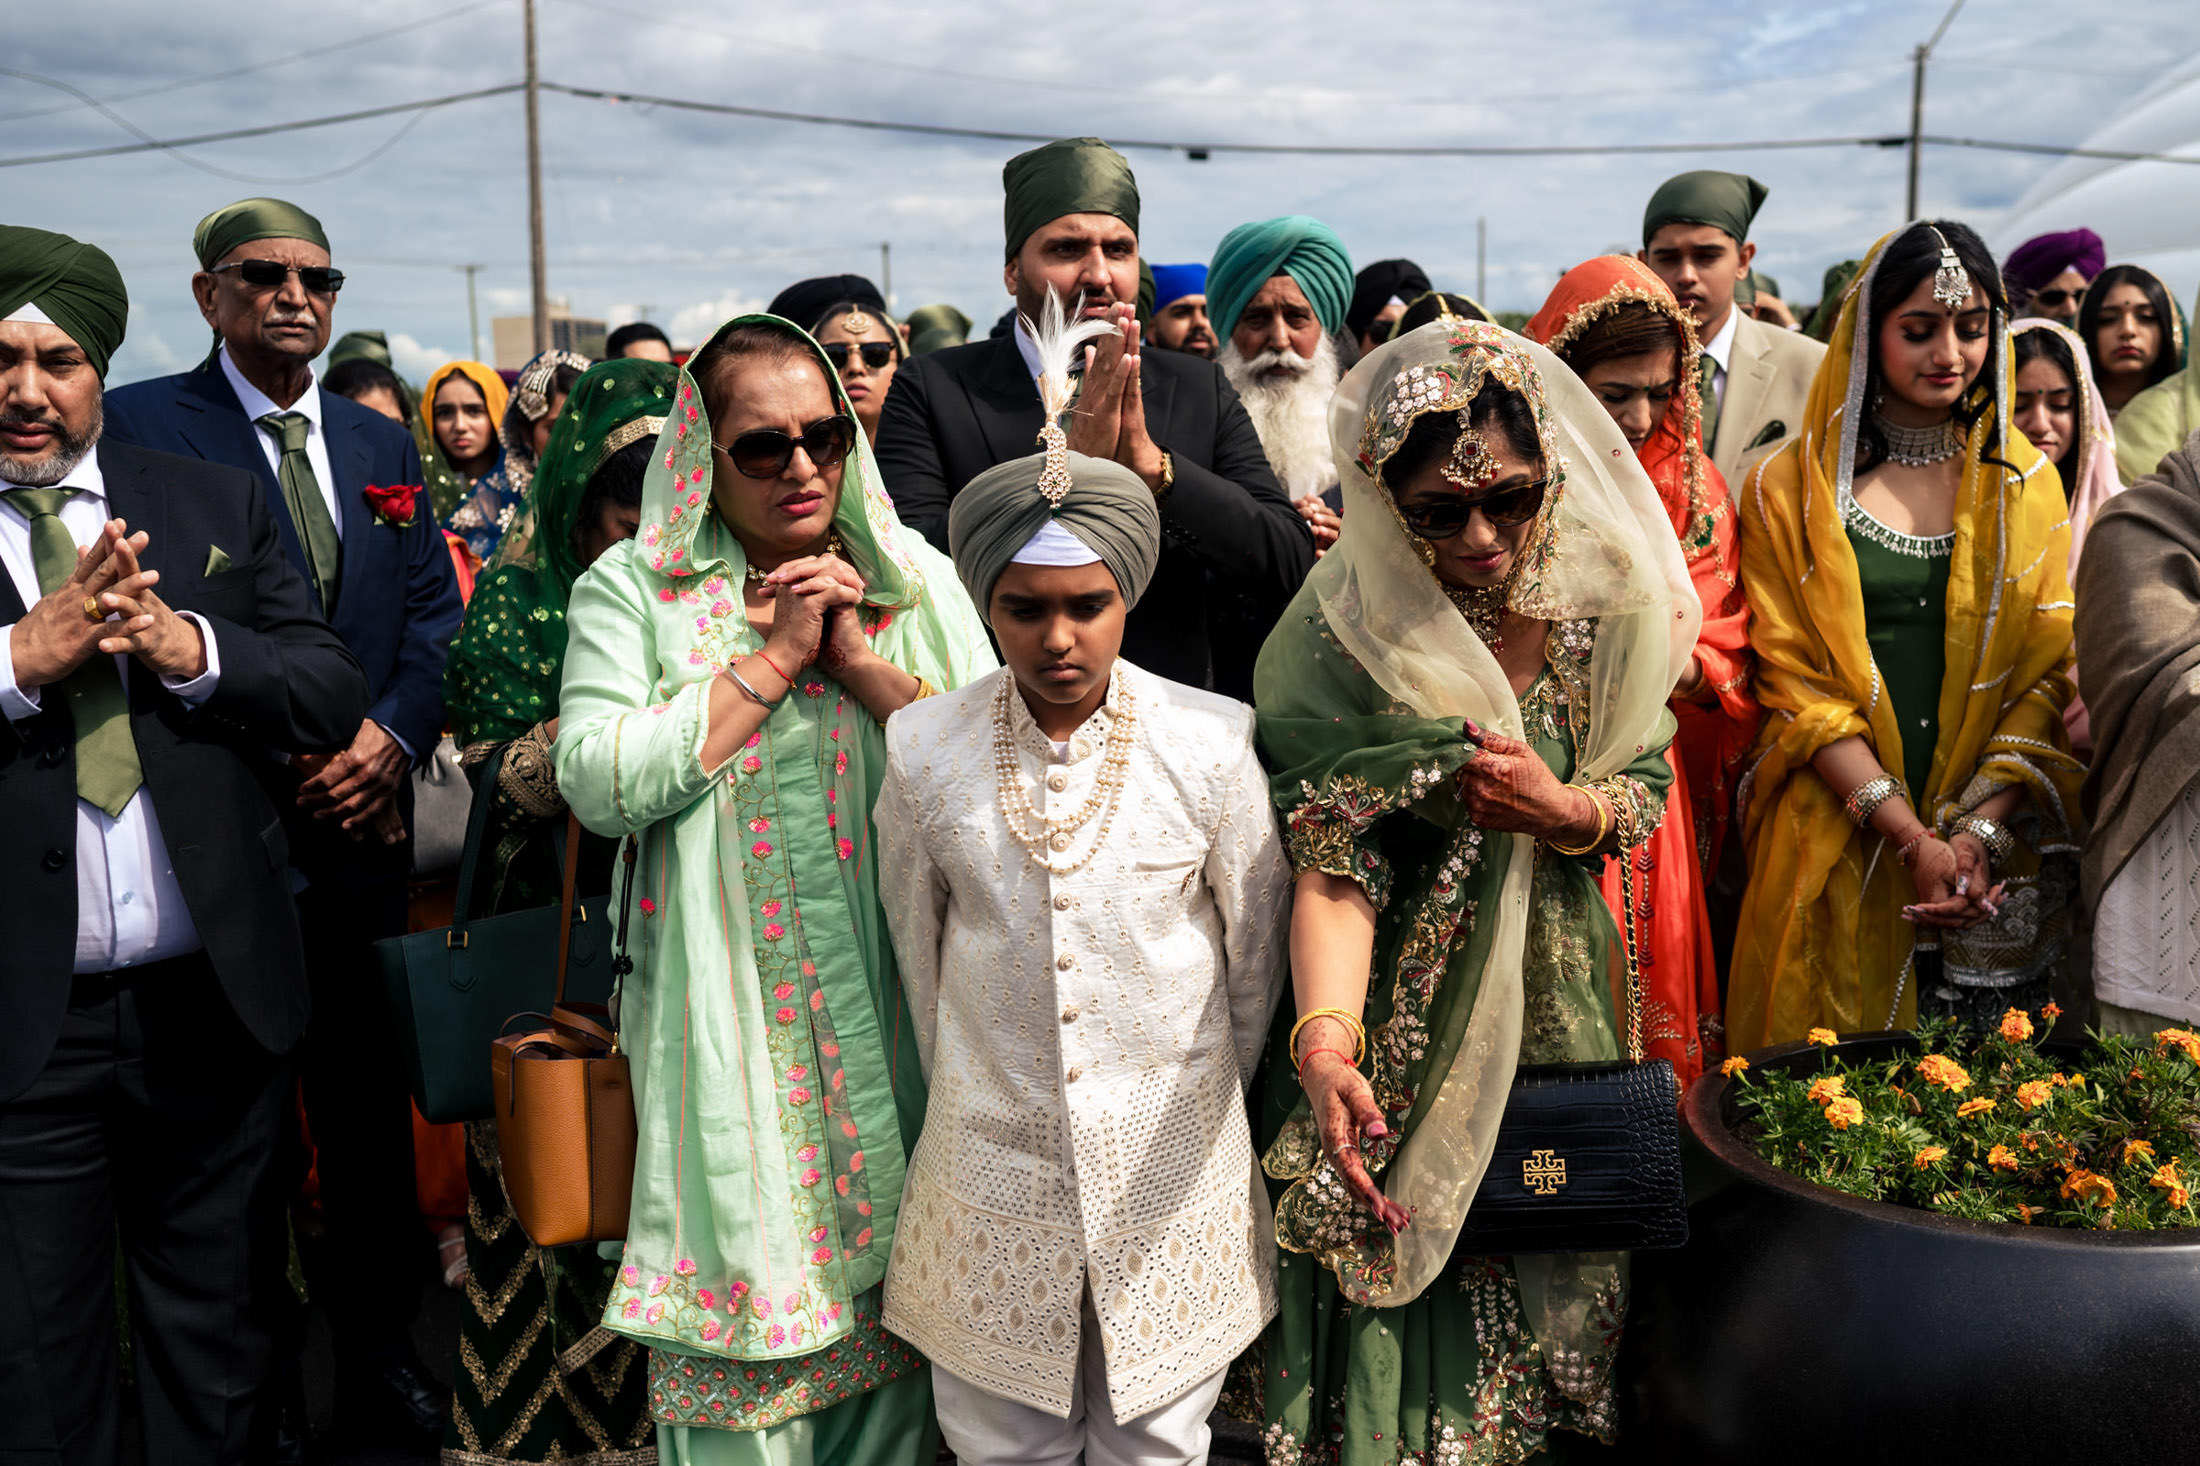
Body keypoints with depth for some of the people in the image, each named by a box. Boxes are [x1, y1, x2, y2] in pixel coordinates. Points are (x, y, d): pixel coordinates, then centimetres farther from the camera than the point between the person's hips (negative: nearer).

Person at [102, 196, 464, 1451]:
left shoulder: (383, 444, 13)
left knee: (370, 1106, 12)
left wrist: (391, 737, -8)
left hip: (360, 830, 4)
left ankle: (381, 1344, 27)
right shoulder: (140, 428, -3)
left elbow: (434, 610, 10)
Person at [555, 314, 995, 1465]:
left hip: (892, 998, 2)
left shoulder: (914, 577, 7)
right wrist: (774, 657, -12)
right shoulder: (632, 588, 1)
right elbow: (597, 781, -13)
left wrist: (859, 661, -12)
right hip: (727, 1010, -2)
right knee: (743, 1285, 2)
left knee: (890, 1276, 12)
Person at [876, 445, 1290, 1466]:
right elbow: (916, 951, 7)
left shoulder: (1211, 745, -9)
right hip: (992, 1167, 1)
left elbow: (1255, 950, 4)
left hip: (1170, 1174, 0)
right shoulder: (924, 751, -7)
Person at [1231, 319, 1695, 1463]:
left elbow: (1646, 791, 1)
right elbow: (1333, 859, -26)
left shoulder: (1605, 596, -8)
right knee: (1391, 1258, 8)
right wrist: (1324, 1038, -41)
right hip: (1401, 1017, -4)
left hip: (1555, 999, 4)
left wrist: (1558, 808, -21)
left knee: (1545, 1267, 19)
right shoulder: (1343, 637, -20)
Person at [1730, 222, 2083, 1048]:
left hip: (1997, 858, 2)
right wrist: (1910, 836, -13)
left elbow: (2048, 672, 3)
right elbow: (1794, 680, -4)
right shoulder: (1791, 488, 2)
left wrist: (1980, 831, -12)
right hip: (1840, 853, -2)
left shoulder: (2026, 484, 10)